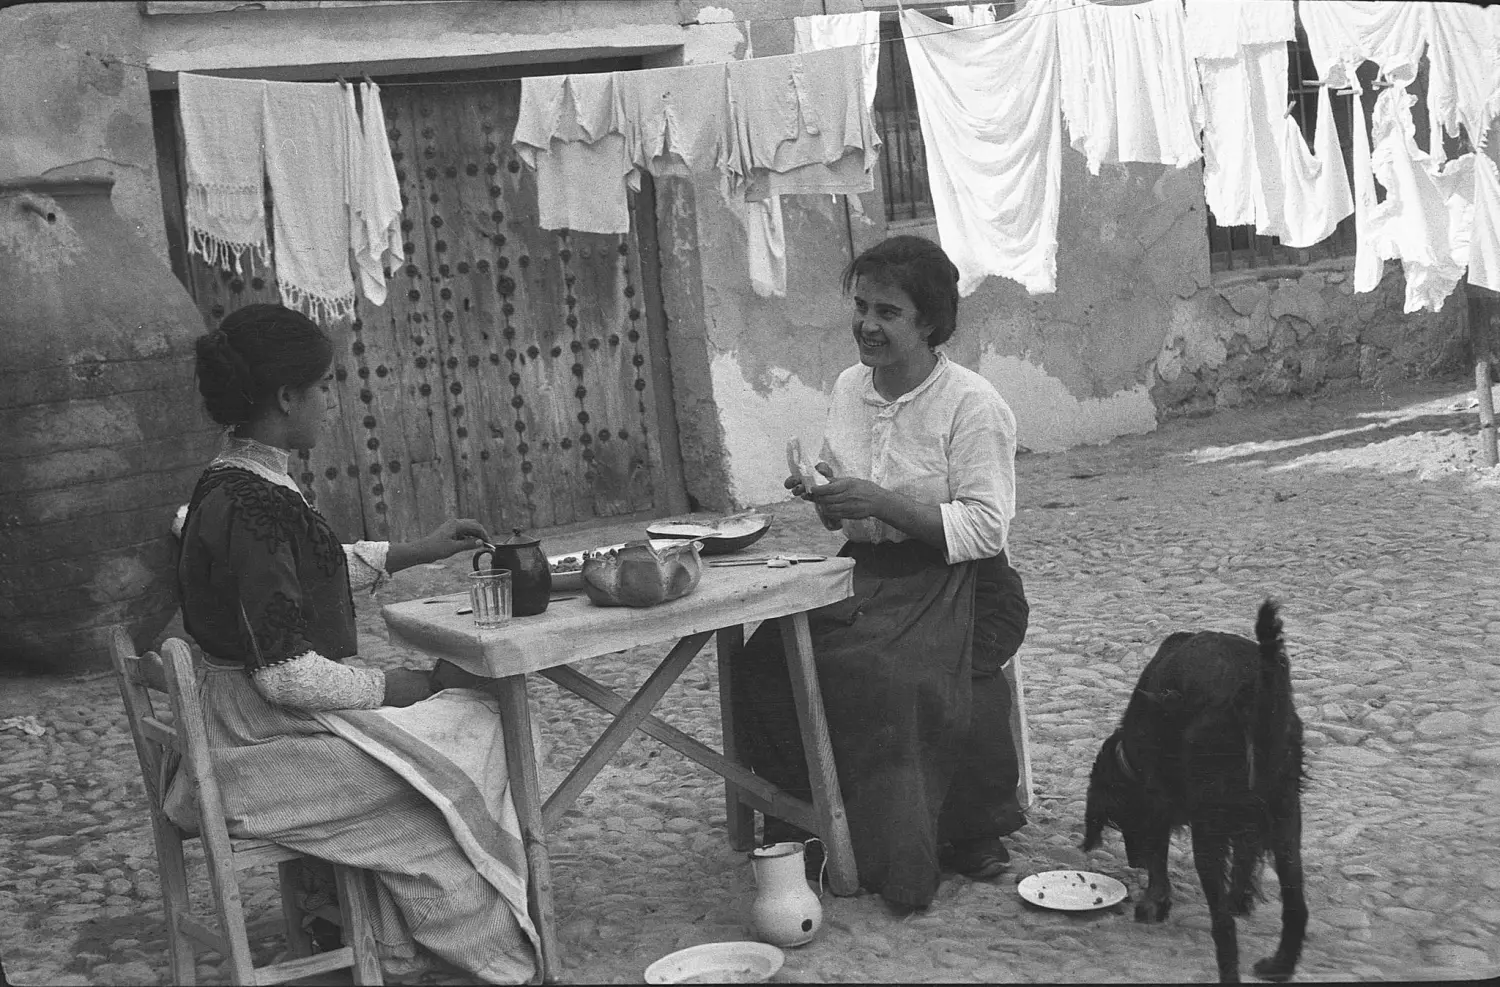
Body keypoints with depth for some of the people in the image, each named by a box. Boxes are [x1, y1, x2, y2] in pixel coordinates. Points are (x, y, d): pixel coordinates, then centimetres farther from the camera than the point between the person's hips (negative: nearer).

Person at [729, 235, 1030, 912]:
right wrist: (824, 496, -4)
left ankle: (968, 831, -10)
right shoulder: (849, 388, 12)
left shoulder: (972, 405, -9)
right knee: (765, 663, -20)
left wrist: (881, 502, -23)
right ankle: (798, 829, -4)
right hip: (865, 576, 6)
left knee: (898, 674, -34)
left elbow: (986, 528, -16)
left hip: (953, 584, -5)